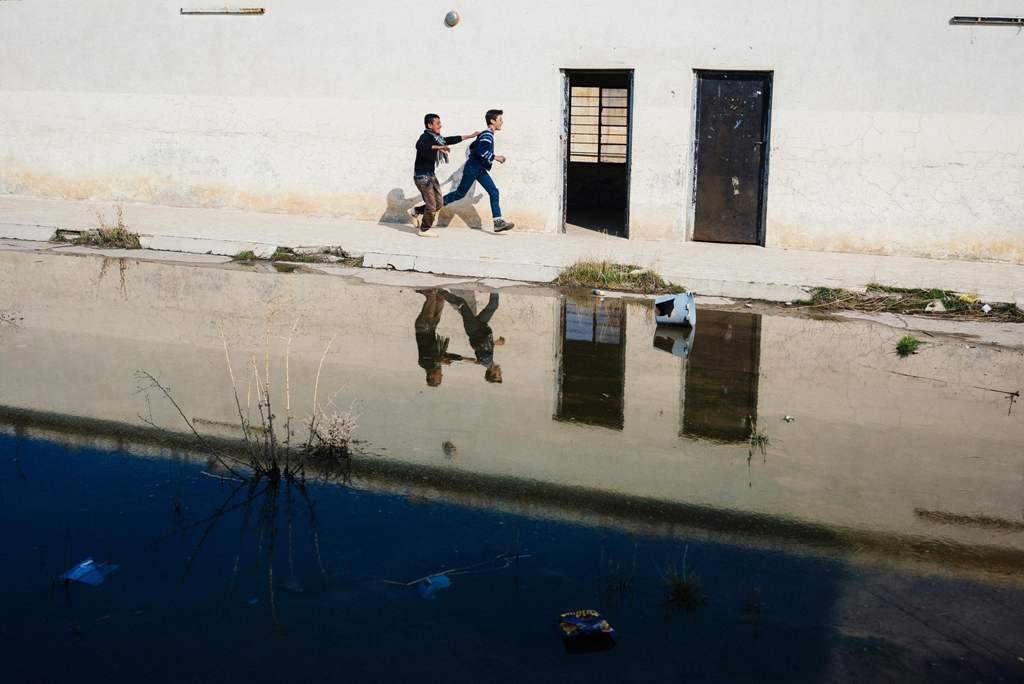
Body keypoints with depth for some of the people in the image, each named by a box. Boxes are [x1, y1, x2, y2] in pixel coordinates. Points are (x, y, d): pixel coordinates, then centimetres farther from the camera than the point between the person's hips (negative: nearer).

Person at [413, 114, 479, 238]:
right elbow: (419, 145, -39)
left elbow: (451, 140, 21)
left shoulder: (435, 137, 9)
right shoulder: (425, 137, -17)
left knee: (439, 204, 11)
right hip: (422, 175, -9)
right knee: (431, 205, -3)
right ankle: (424, 230, 14)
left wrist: (471, 136, 25)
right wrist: (438, 147, -47)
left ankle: (417, 211, 28)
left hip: (430, 175, 9)